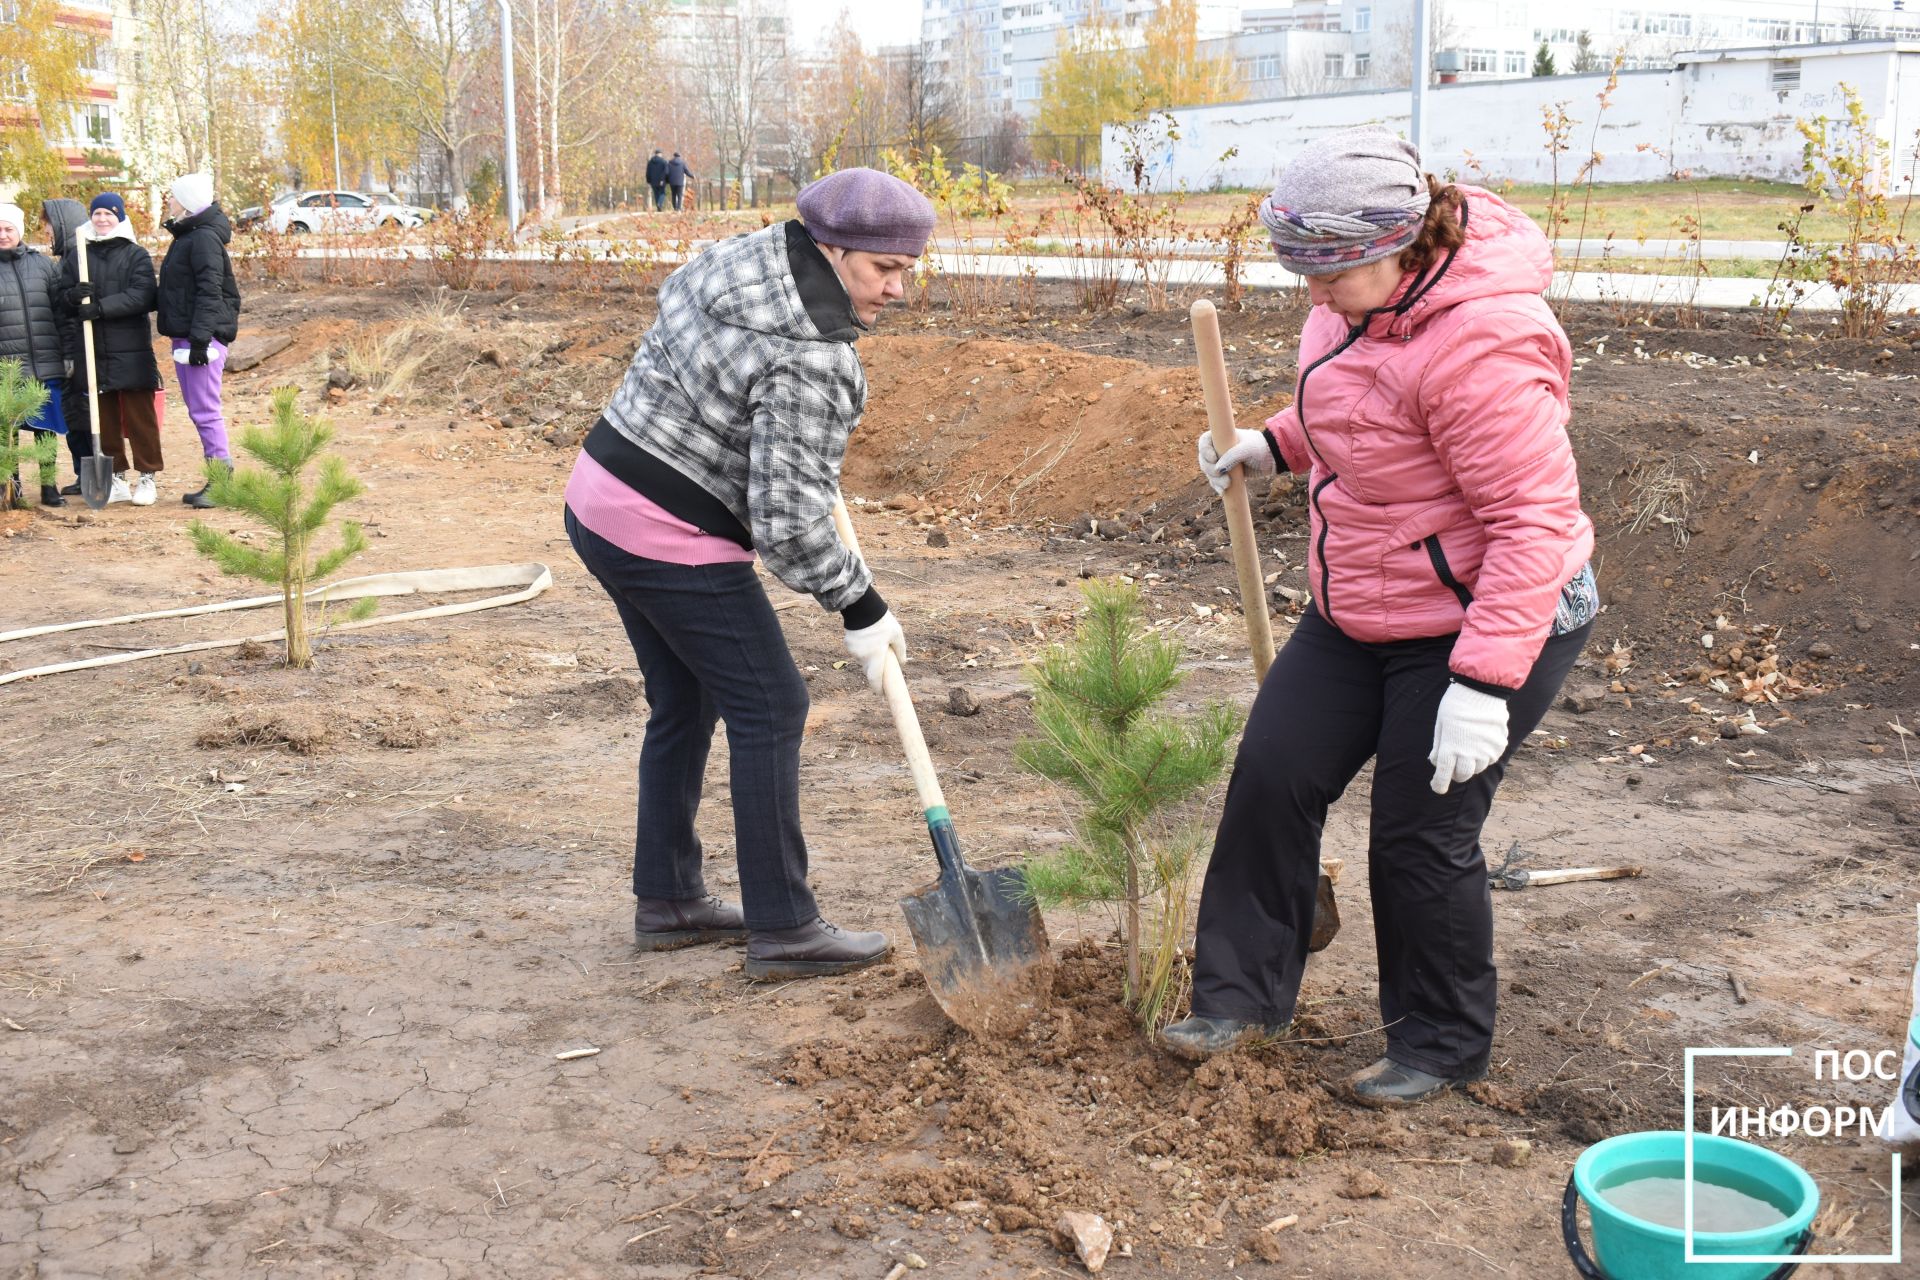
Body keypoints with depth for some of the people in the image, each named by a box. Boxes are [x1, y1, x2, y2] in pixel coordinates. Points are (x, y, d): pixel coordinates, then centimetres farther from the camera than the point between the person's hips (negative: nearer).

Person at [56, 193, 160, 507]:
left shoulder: (136, 255, 3)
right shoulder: (77, 255, 13)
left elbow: (142, 295, -11)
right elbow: (62, 299, 14)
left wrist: (101, 306, -20)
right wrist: (74, 295, -10)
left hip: (131, 351, -3)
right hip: (91, 351, 4)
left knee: (139, 415, -1)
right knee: (105, 417, 8)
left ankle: (148, 477, 7)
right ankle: (116, 478, 15)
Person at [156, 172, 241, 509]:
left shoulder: (205, 238, -13)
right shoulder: (186, 236, 19)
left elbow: (210, 292, -20)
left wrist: (200, 338, -24)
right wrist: (187, 338, 20)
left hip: (204, 336, -11)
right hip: (186, 337, 11)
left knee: (205, 411, -10)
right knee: (198, 411, 11)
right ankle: (216, 481, 15)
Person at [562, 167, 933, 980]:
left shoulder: (740, 256, 4)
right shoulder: (809, 362, -23)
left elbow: (677, 298, 27)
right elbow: (788, 521, -24)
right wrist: (861, 610, -10)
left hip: (599, 500, 10)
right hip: (672, 542, -10)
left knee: (684, 704, 19)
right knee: (768, 708, 0)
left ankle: (667, 900, 30)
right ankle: (782, 929, 6)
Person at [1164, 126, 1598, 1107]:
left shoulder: (1479, 345, -30)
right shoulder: (1365, 296, -1)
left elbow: (1534, 518, -30)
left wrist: (1484, 683, -33)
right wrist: (1277, 444, 13)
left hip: (1482, 624, -9)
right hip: (1360, 613, 9)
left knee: (1421, 839, -1)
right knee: (1272, 778, 6)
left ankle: (1441, 1046, 23)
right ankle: (1241, 997, 22)